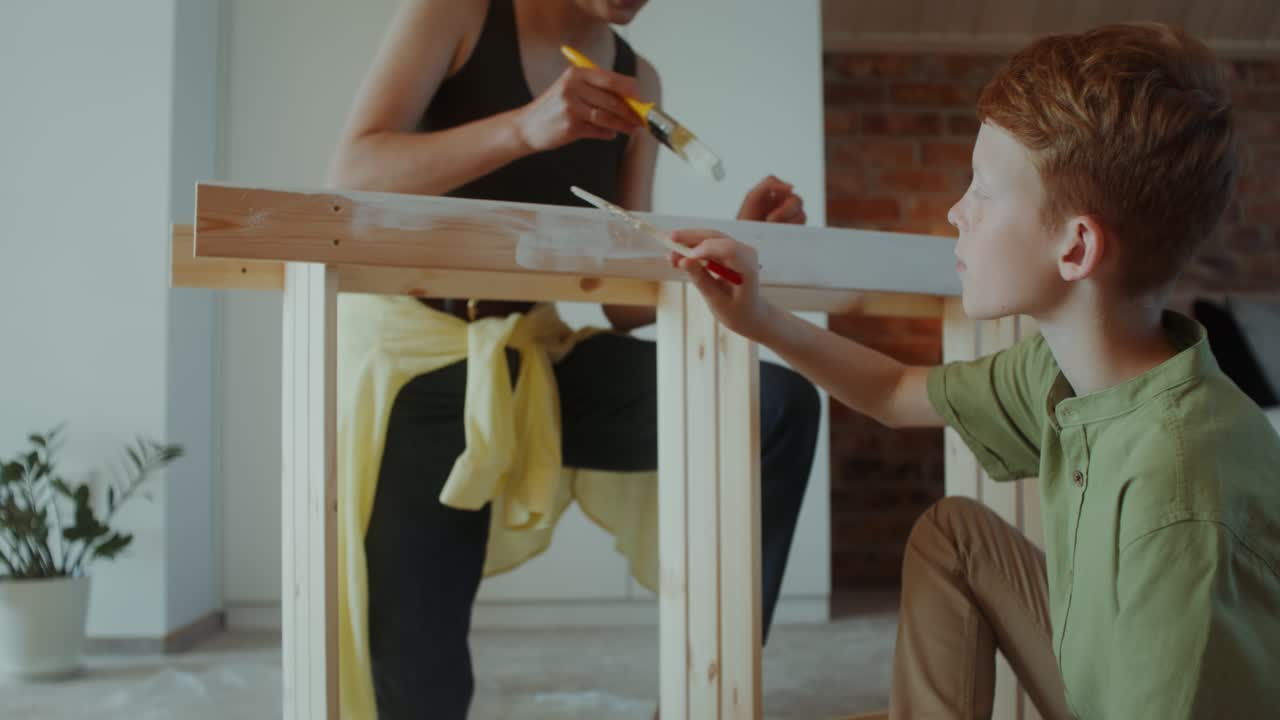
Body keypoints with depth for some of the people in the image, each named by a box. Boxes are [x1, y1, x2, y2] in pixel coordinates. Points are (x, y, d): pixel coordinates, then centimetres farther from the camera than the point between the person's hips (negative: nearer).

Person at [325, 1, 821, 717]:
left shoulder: (636, 80, 7)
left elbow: (627, 300, 4)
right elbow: (351, 173, -16)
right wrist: (523, 128, -28)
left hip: (537, 362, 4)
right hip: (412, 352, -3)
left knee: (783, 404, -18)